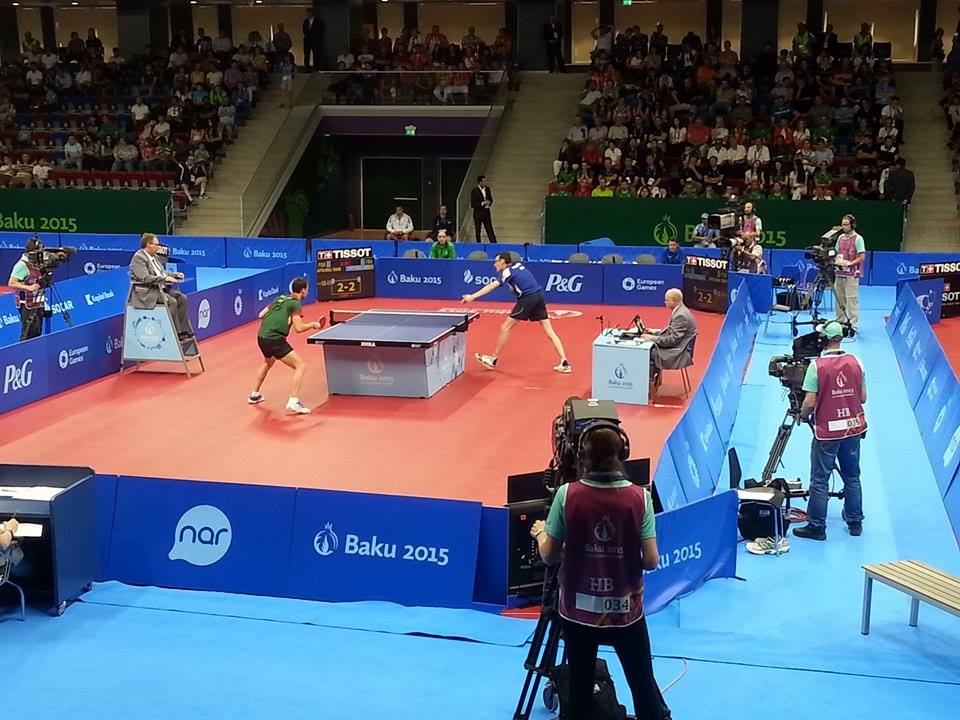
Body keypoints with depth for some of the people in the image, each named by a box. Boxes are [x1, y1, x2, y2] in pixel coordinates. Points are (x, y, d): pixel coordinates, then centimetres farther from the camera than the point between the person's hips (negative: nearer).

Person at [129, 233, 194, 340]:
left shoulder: (153, 257, 16)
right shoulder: (138, 258, -13)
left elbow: (162, 272, 25)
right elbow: (145, 278, -24)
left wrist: (176, 275, 7)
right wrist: (164, 278, -27)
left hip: (160, 288, 9)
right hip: (146, 292, -9)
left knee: (182, 298, -7)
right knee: (172, 301, -26)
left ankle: (184, 331, -8)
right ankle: (176, 333, -19)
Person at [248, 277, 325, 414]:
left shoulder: (280, 298, 17)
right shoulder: (296, 304, -6)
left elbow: (261, 315, 19)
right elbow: (299, 328, -14)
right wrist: (313, 324, 1)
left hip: (261, 337, 9)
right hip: (275, 340, -9)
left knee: (268, 362, 37)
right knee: (300, 366, -6)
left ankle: (254, 395, 45)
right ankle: (293, 401, -18)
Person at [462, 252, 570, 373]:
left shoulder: (507, 272, -7)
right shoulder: (518, 265, 16)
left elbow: (492, 286, -21)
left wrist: (472, 296, -28)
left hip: (527, 298, -8)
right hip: (539, 295, 8)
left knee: (505, 328, 1)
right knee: (549, 331, 6)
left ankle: (494, 359, 8)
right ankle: (564, 363, 1)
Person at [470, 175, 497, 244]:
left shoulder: (488, 189, 6)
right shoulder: (474, 191, -10)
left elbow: (491, 199, 17)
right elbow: (472, 204, -12)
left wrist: (489, 203, -6)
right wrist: (482, 203, -20)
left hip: (486, 212, 4)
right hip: (478, 214, -4)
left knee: (490, 229, 0)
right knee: (478, 231, 4)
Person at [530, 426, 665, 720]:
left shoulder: (567, 495, -11)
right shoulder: (640, 497, -10)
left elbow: (548, 556, -5)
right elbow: (651, 561, -10)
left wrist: (540, 532, 15)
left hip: (578, 610, 0)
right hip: (626, 610, 0)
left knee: (579, 688, 12)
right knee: (644, 685, 13)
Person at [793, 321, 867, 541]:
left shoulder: (817, 366, -15)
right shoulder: (855, 362, -2)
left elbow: (810, 402, -16)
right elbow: (863, 397, 4)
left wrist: (803, 415, 4)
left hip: (827, 432, -5)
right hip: (853, 429, 5)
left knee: (820, 481, 4)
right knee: (852, 477, 17)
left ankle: (816, 527, 9)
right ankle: (855, 522, 25)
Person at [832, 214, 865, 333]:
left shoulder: (858, 238, -6)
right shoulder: (841, 237, 13)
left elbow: (862, 257, -9)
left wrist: (849, 263, -19)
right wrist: (837, 261, 3)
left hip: (852, 274, -7)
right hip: (840, 272, 7)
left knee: (851, 299, -8)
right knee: (839, 298, 9)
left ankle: (853, 325, -6)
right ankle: (840, 322, 18)